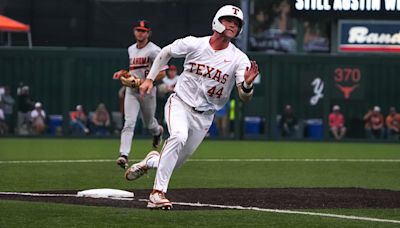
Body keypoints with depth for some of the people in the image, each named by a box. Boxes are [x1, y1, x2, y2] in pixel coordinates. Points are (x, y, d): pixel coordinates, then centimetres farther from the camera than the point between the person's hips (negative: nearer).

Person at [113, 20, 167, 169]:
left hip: (147, 91, -4)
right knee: (129, 123, -13)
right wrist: (122, 73, 7)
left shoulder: (153, 50, -12)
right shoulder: (131, 49, 11)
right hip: (131, 91, 4)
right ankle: (124, 155, -22)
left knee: (148, 123, 15)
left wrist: (145, 82, -23)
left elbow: (161, 73, -15)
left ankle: (158, 131, 53)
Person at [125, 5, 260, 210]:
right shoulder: (193, 44, -9)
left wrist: (247, 84, -40)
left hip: (203, 116, 3)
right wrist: (150, 78, 6)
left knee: (174, 163, 8)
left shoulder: (239, 59, -10)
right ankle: (157, 193, -32)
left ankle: (152, 161, 44)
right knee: (179, 136, -34)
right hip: (180, 103, -2)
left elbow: (244, 97, -18)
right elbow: (165, 53, 10)